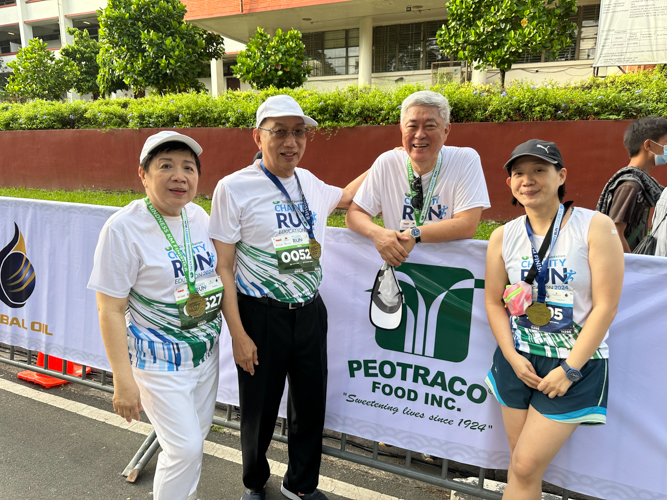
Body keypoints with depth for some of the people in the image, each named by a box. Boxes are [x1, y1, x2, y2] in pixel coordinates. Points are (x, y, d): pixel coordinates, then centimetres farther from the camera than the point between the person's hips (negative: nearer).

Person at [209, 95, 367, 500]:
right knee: (260, 409, 12)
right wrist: (238, 334, -11)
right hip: (262, 315, -4)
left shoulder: (309, 183, 5)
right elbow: (222, 267, -9)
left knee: (311, 404, 16)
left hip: (310, 311, 5)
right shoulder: (234, 188, -10)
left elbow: (344, 197, 29)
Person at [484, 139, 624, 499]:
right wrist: (512, 357, -5)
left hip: (575, 364, -3)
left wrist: (569, 369, -13)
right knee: (520, 464, 12)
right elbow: (494, 301, 6)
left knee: (526, 466, -2)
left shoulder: (596, 227, -10)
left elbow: (606, 306, -12)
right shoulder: (503, 236, 2)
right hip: (517, 359, 4)